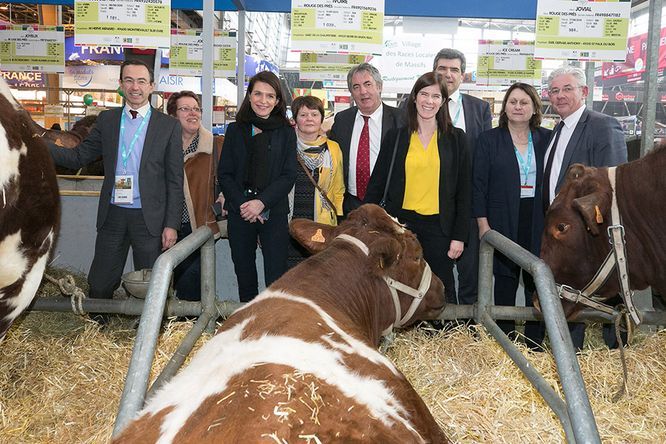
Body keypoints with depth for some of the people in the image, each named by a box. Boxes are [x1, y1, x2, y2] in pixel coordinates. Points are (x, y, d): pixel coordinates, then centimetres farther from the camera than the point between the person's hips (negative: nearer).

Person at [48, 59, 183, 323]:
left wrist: (171, 224, -7)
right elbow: (78, 157, 7)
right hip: (113, 215, 3)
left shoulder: (168, 126, -1)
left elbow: (175, 180, -2)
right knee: (99, 285, 8)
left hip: (149, 219, -2)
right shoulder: (107, 120, 8)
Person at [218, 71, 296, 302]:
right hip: (239, 212, 2)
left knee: (276, 274, -5)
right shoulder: (235, 130, 7)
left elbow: (288, 176, -2)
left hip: (274, 212, -2)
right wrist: (243, 204, -10)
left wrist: (262, 202, -14)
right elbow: (224, 174, 4)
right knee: (244, 272, 11)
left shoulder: (286, 133, 4)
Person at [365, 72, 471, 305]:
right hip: (401, 222, 1)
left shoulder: (456, 138, 4)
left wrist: (459, 236, -2)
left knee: (442, 293, 3)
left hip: (438, 226, 0)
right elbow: (377, 183, 8)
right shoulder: (396, 137, 6)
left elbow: (464, 191, 4)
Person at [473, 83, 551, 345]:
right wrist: (483, 224, -7)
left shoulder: (547, 139, 8)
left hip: (539, 223, 2)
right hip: (503, 222, -1)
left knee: (536, 282, 3)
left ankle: (534, 342, 16)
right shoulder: (488, 140, 2)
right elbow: (479, 185, -1)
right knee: (505, 280, 5)